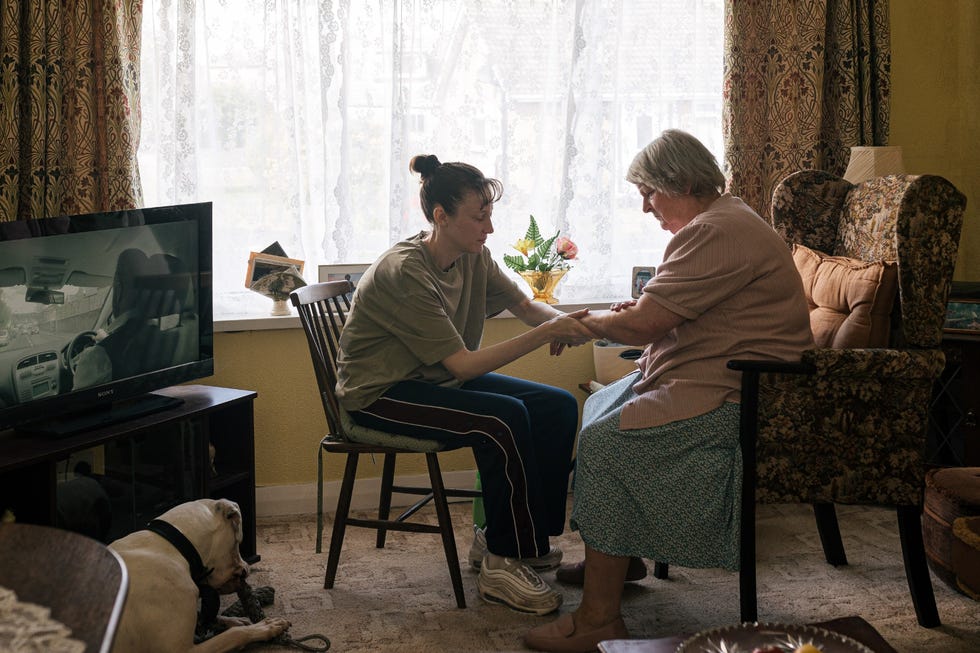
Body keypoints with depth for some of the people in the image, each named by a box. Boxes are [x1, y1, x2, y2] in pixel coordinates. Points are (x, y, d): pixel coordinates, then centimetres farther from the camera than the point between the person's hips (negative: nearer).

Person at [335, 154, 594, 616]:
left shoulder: (474, 258, -1)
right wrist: (546, 333, -33)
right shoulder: (405, 273, -26)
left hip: (437, 379, 9)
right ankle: (502, 564, -16)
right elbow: (462, 364, -28)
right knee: (504, 418, -29)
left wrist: (565, 321, -24)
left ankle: (515, 539, 4)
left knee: (558, 407, -6)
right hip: (379, 394, -9)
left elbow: (525, 306, 0)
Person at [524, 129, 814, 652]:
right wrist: (640, 311, 5)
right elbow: (673, 314, 25)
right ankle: (620, 557, 28)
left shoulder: (716, 233, -20)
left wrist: (588, 322, -3)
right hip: (700, 377, 12)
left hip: (730, 395, -12)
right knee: (598, 408, 18)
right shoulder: (718, 222, 17)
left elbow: (646, 323, -22)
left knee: (606, 441, -21)